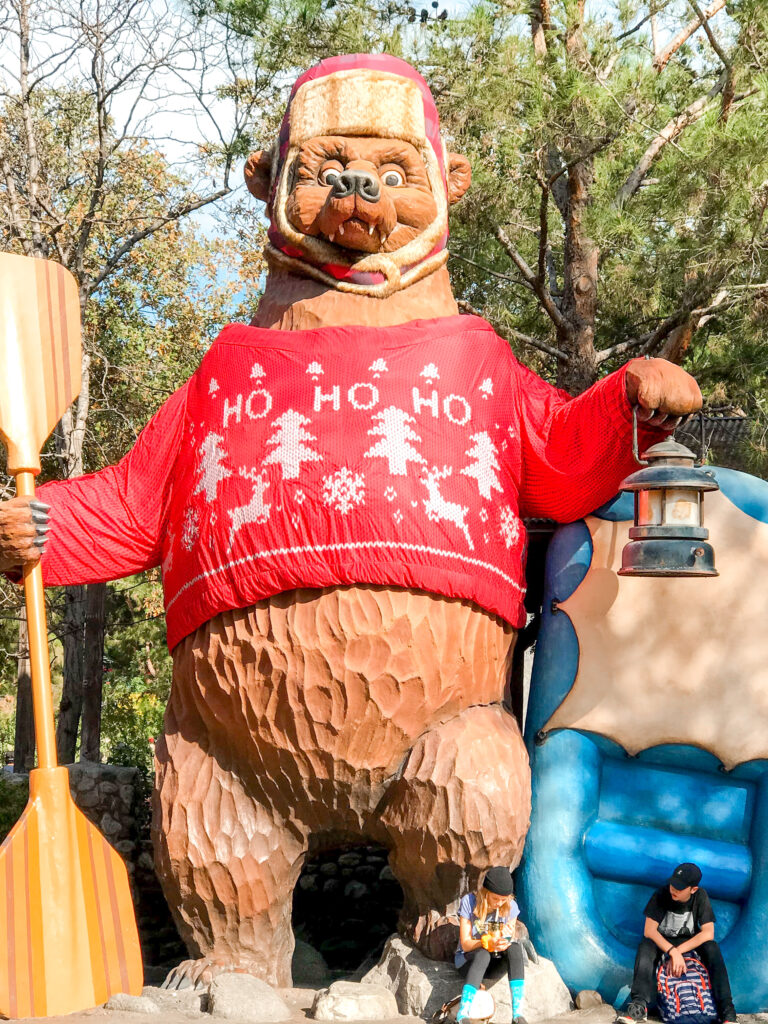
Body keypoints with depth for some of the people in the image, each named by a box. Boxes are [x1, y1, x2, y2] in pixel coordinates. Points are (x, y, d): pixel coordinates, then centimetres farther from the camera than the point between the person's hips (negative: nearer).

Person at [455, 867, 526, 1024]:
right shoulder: (469, 901, -14)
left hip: (495, 965, 3)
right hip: (469, 961, -3)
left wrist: (507, 938, -27)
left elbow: (510, 945, -3)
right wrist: (489, 943, -36)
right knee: (483, 954, -38)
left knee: (515, 947, -30)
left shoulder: (510, 906, -5)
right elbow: (465, 944, -16)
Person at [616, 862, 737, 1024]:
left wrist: (679, 950, -31)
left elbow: (708, 933, -21)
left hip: (691, 941, 1)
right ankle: (639, 1005, -41)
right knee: (646, 946, -33)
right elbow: (649, 930, -24)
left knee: (712, 949, -30)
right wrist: (673, 952, -37)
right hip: (662, 941, -1)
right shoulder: (662, 894, -21)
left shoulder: (700, 896, -16)